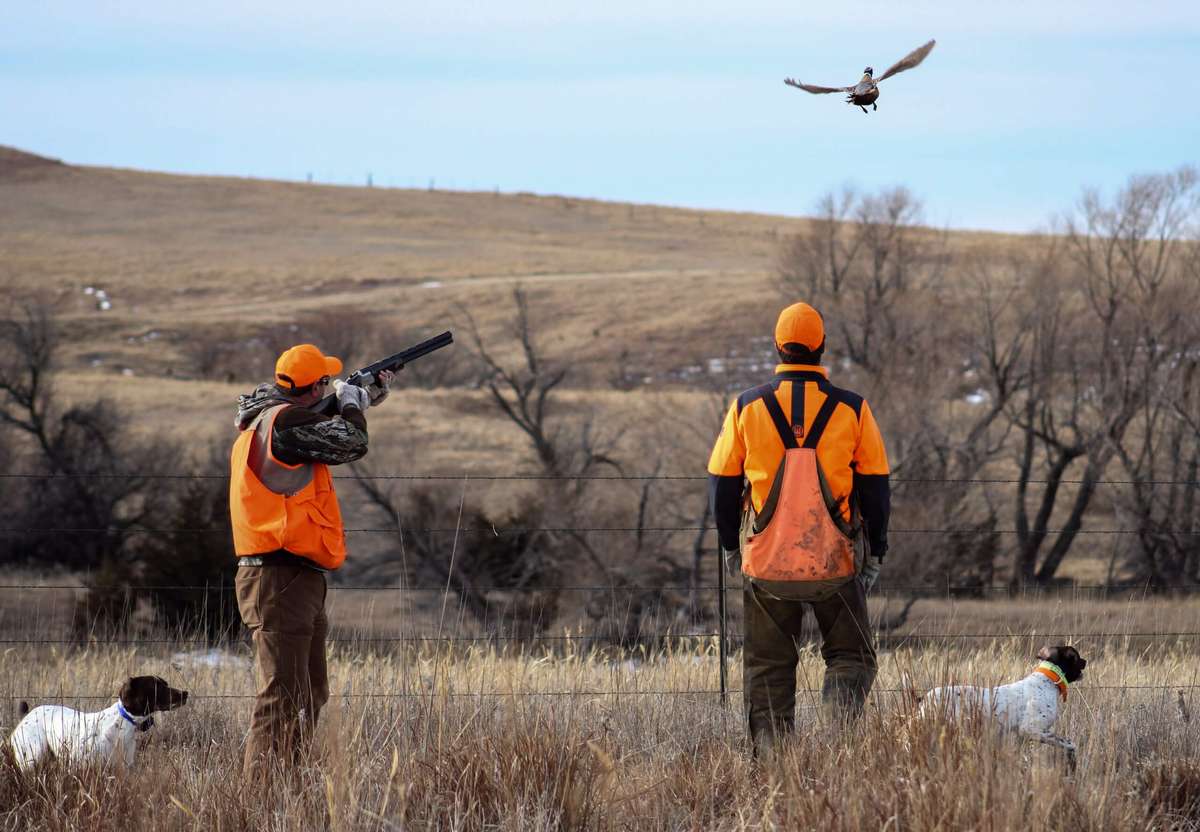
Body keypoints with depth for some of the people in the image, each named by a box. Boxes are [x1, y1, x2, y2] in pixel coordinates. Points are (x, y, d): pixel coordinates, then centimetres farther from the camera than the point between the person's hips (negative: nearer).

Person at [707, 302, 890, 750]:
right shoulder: (851, 410, -2)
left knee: (768, 667, 11)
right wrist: (876, 551, 12)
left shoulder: (747, 407, 0)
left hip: (766, 562, 1)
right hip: (835, 562, -1)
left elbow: (722, 482, 5)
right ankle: (841, 721, -16)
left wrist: (731, 545, 18)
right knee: (851, 656, 11)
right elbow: (875, 486, 2)